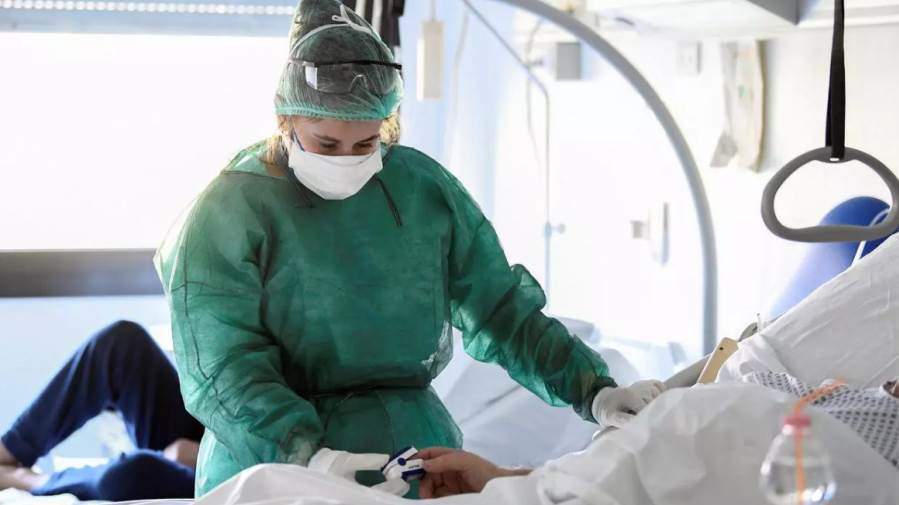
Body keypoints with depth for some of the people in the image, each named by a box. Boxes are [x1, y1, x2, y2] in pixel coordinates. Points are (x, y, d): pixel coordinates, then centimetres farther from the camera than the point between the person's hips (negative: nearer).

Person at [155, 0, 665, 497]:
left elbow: (503, 312, 10)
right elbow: (224, 369, -14)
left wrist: (594, 392, -3)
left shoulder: (425, 188, 6)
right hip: (274, 472, -3)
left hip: (418, 458, 3)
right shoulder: (230, 212, -6)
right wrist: (307, 454, -29)